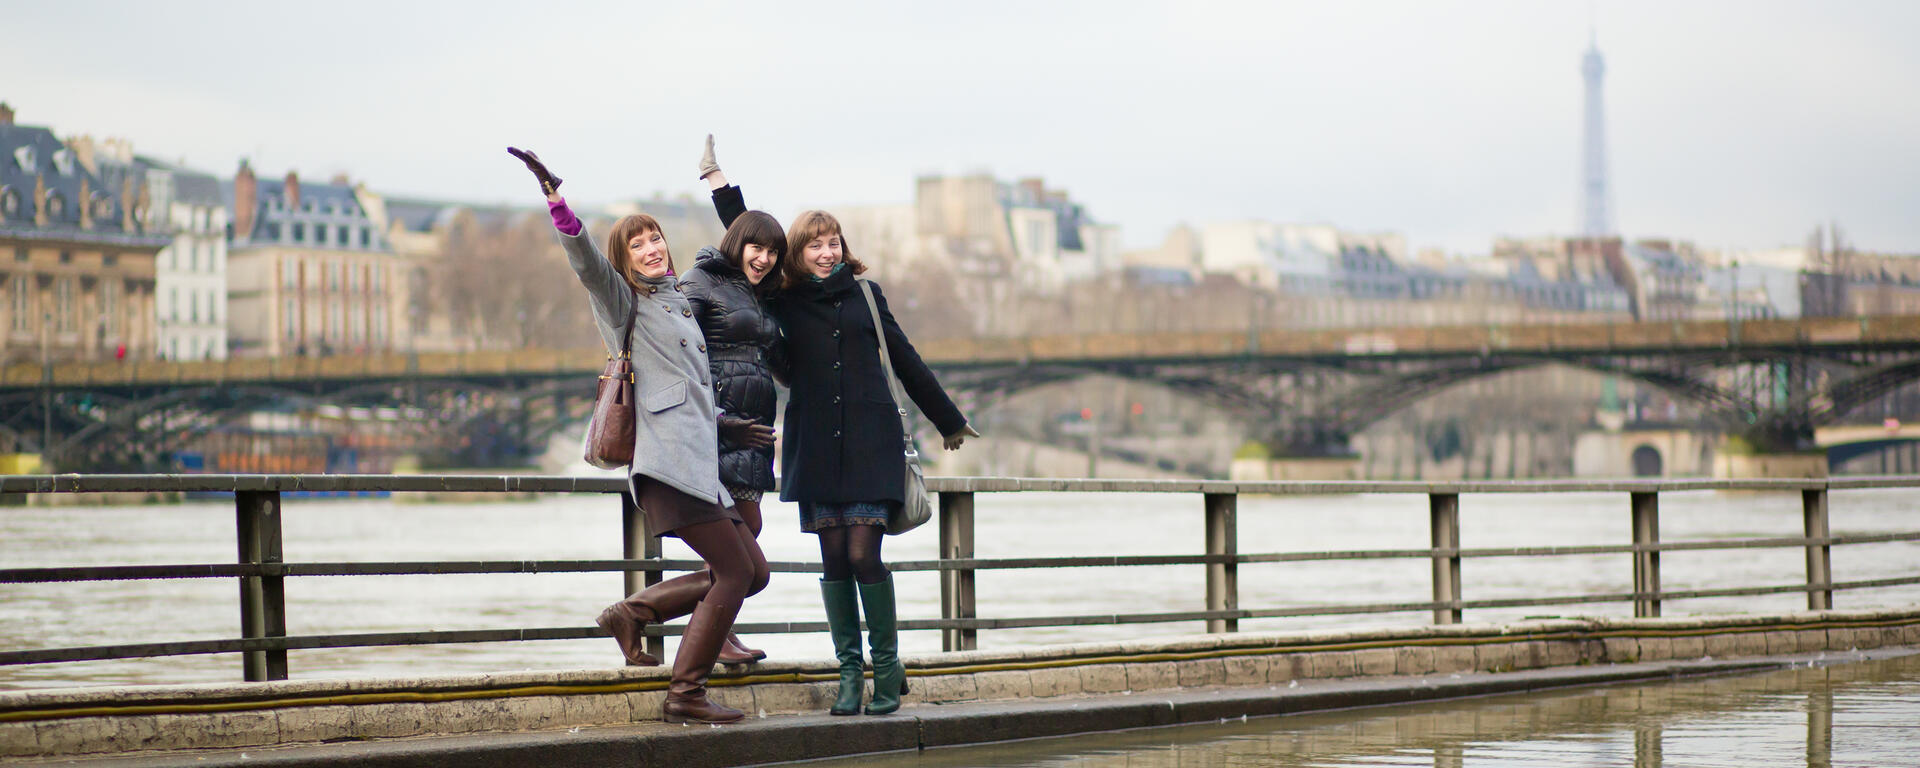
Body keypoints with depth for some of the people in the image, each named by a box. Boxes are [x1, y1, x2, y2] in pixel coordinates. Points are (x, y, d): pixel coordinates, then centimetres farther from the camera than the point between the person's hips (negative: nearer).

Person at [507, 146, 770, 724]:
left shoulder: (678, 303, 26)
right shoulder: (623, 301, 4)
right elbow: (585, 259, -14)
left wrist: (722, 426, 38)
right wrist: (555, 198, -25)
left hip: (700, 459, 9)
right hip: (667, 459, -9)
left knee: (753, 570, 7)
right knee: (734, 572, -11)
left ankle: (633, 612, 10)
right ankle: (686, 695, -6)